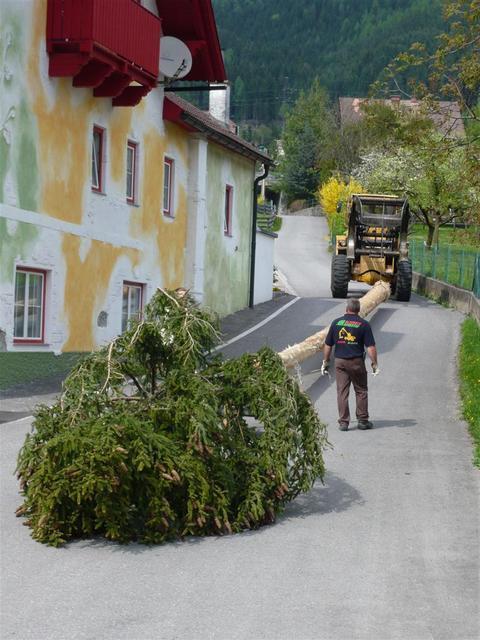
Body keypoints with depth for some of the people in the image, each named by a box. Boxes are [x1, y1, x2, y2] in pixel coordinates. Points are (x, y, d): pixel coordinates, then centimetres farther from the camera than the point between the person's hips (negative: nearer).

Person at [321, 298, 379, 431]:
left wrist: (325, 362, 15)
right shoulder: (363, 324, -4)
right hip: (357, 362, -1)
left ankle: (343, 422, 3)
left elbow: (328, 345, 5)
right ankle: (363, 420, 12)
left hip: (340, 361, 2)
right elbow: (371, 347, -8)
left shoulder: (336, 323, 2)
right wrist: (375, 364, -1)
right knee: (361, 391, 10)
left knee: (342, 392, 4)